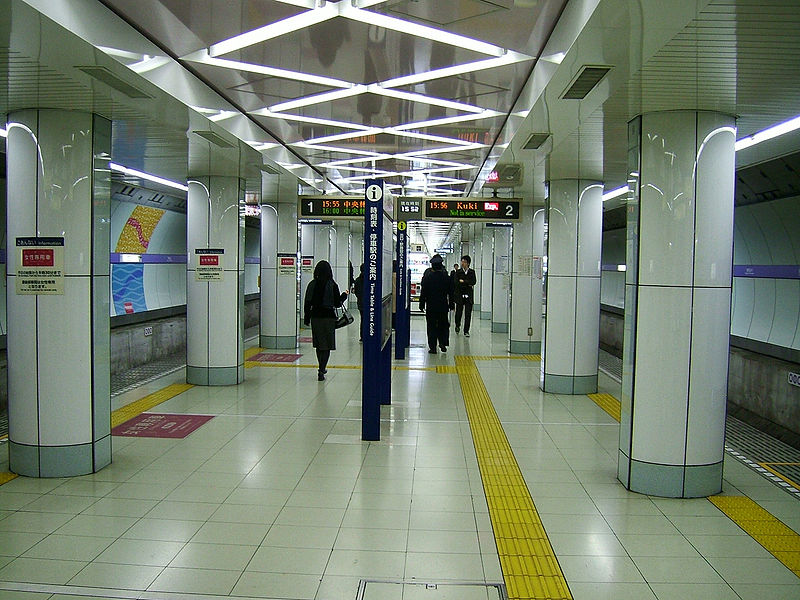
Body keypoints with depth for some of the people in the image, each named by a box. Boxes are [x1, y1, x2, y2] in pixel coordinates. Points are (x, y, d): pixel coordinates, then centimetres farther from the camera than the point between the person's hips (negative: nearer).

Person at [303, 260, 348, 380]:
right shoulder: (332, 285, -10)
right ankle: (321, 371, -8)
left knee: (319, 344, 17)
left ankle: (322, 368, 32)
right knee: (327, 346, 2)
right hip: (329, 317, -3)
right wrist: (344, 295, 12)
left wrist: (307, 318, 11)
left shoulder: (312, 284, -2)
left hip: (315, 317, 3)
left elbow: (307, 303, 1)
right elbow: (337, 304, -5)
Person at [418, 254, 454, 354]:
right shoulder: (447, 277, -2)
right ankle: (443, 343, 5)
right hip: (443, 306, 2)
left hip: (431, 306, -2)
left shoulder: (428, 277, -8)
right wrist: (451, 304, 13)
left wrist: (422, 304, 3)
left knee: (432, 327, 4)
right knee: (443, 325, 15)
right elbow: (451, 292, 4)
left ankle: (433, 347, 4)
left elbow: (423, 292, -5)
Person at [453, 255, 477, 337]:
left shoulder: (472, 272, 7)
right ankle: (457, 325, 32)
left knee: (468, 314, -3)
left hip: (469, 296, 1)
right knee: (458, 312, 3)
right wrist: (468, 284, -10)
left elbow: (474, 282, -6)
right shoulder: (458, 272, 3)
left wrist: (463, 281, -9)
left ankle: (466, 331, 5)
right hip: (459, 295, -1)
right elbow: (457, 283, -9)